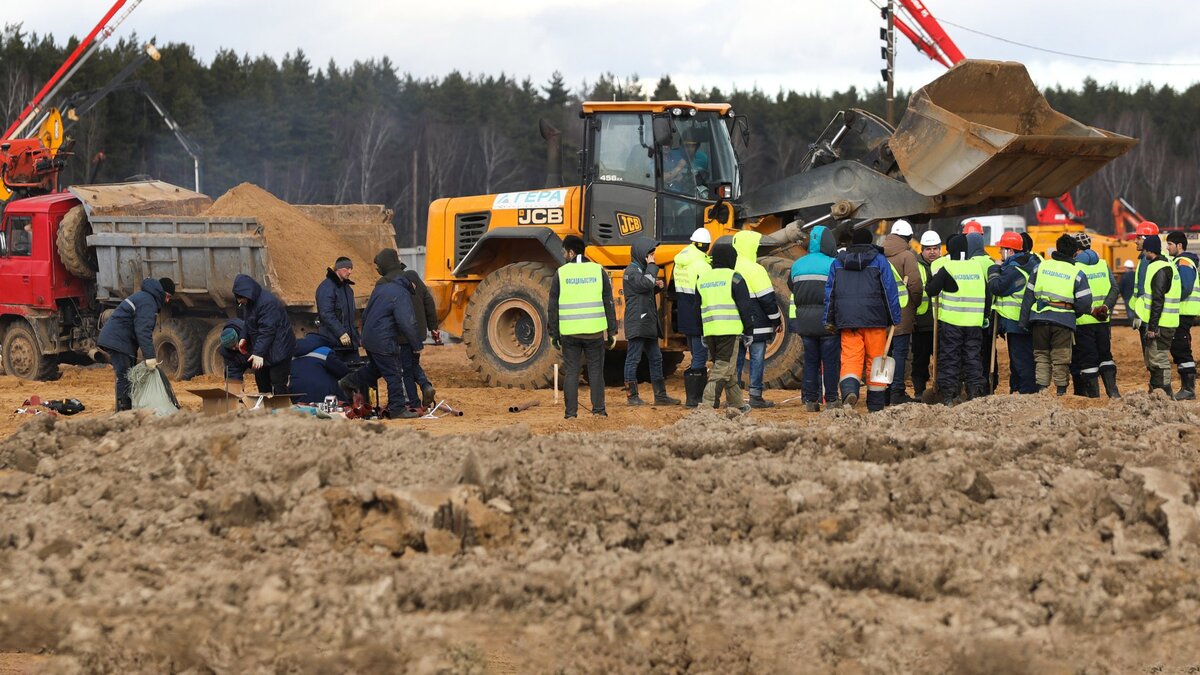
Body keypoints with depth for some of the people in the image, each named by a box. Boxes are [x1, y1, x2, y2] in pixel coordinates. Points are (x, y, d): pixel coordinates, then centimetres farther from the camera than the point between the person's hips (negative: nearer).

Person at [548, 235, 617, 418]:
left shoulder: (561, 273, 0)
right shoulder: (598, 271, 4)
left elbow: (553, 307, 1)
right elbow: (608, 303, 4)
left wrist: (553, 333, 8)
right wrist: (612, 331, 9)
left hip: (569, 332, -1)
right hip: (594, 331, 1)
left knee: (570, 372, 5)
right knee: (595, 371, 9)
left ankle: (570, 411, 4)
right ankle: (598, 410, 7)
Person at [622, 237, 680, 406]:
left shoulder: (642, 269, 19)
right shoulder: (631, 270, -11)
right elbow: (645, 284, -26)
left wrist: (658, 285, 6)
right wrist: (651, 266, -14)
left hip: (648, 323, 10)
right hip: (636, 324, -10)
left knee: (656, 358, 11)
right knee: (633, 358, -4)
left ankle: (660, 395, 15)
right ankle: (631, 396, 0)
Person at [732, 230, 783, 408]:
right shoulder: (755, 270, -12)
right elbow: (767, 299, -12)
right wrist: (777, 320, -1)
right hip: (755, 325, -6)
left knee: (736, 359, 9)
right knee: (757, 359, 0)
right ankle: (755, 396, -1)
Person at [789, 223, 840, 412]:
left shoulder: (797, 265, 9)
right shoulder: (833, 264, -6)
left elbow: (793, 293, 14)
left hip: (804, 319, 4)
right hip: (827, 318, -4)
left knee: (810, 360, 9)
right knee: (830, 360, 1)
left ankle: (810, 400, 6)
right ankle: (831, 399, 1)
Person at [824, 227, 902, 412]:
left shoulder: (837, 263, 11)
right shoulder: (879, 261, 3)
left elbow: (829, 292, 12)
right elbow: (890, 291, 1)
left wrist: (829, 320, 17)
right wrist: (894, 320, 5)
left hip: (847, 319, 2)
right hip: (874, 319, -2)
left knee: (850, 359, -4)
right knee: (875, 361, 5)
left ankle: (849, 390, -33)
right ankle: (875, 407, 8)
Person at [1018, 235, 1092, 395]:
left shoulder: (1040, 267, 8)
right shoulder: (1077, 274, 0)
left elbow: (1028, 296, 8)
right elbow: (1084, 303, -6)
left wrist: (1024, 322, 11)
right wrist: (1074, 312, 15)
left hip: (1039, 319, 2)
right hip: (1064, 321, -2)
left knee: (1041, 357, 10)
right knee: (1061, 359, 5)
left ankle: (1041, 390, 4)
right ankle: (1061, 391, 6)